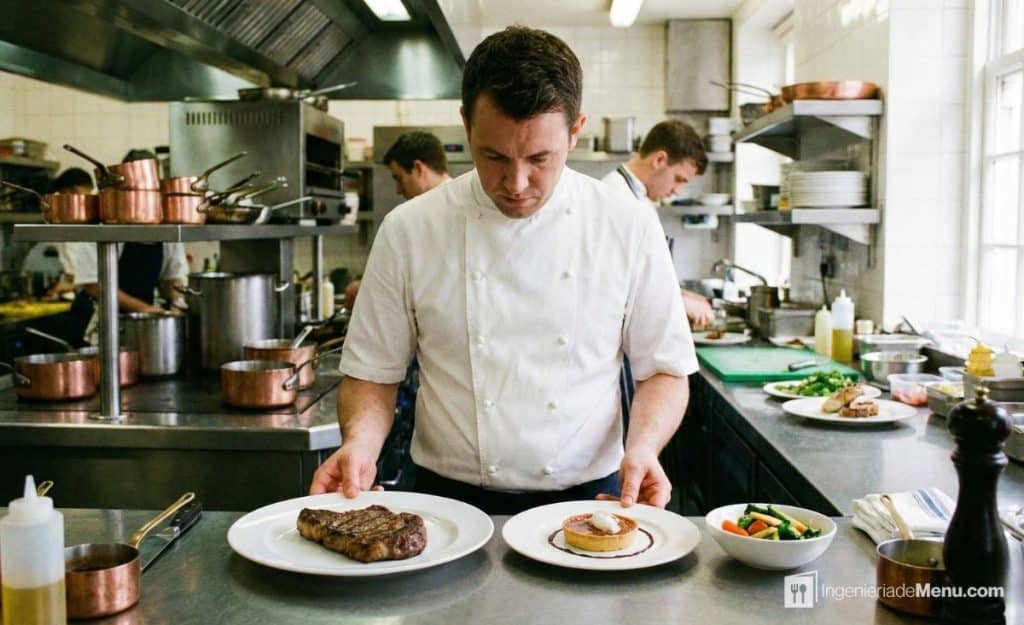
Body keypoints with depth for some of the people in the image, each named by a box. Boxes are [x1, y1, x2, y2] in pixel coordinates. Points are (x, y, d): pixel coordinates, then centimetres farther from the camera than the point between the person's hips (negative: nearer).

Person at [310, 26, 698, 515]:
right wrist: (360, 442, -14)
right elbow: (373, 373, 5)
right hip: (448, 501, -1)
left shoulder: (630, 227, -4)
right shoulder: (408, 230, -4)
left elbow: (664, 369, 4)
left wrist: (642, 448, -14)